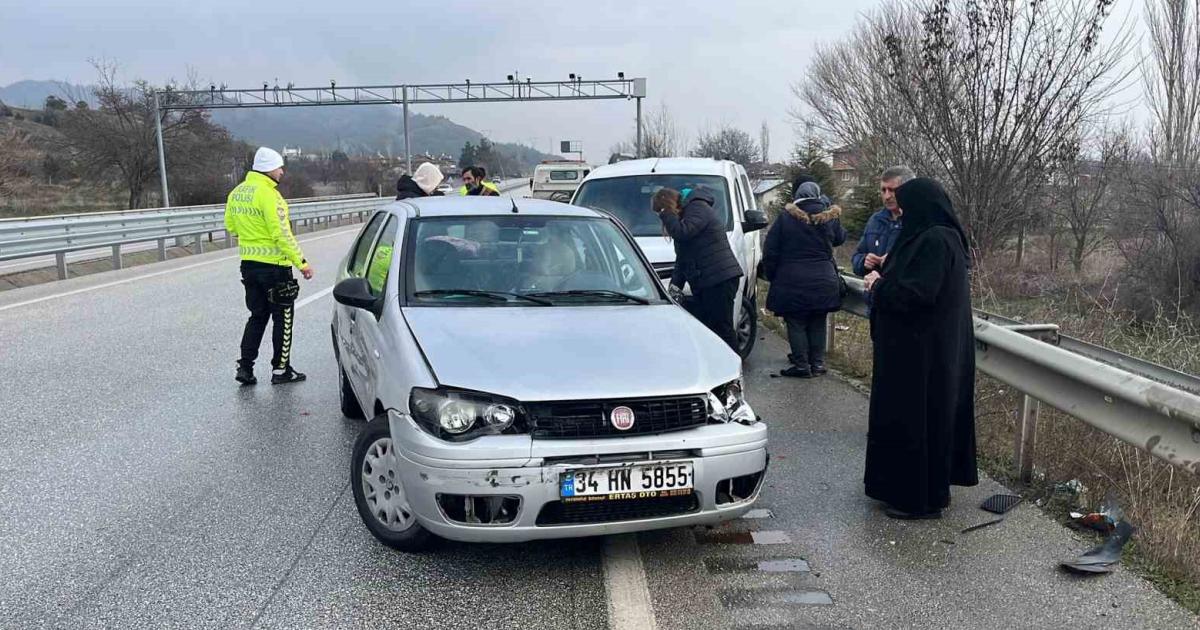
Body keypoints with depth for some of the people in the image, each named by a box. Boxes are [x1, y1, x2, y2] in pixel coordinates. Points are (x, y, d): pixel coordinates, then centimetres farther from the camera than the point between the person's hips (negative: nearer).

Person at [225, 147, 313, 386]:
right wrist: (302, 262, -19)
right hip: (274, 265, -8)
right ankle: (280, 370, 11)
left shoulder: (236, 193, 8)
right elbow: (282, 234, -22)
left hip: (248, 264, 8)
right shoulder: (269, 195, -18)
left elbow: (230, 226, 17)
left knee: (257, 316, 17)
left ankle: (245, 367, 14)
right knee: (283, 318, 5)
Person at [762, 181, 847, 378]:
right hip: (824, 282, 3)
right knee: (818, 324, 13)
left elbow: (770, 251, -4)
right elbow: (840, 238, 21)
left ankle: (802, 365, 5)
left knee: (796, 324, 4)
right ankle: (817, 363, 18)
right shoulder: (830, 217, 0)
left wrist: (771, 276, 9)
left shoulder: (786, 217, -6)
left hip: (792, 281, -3)